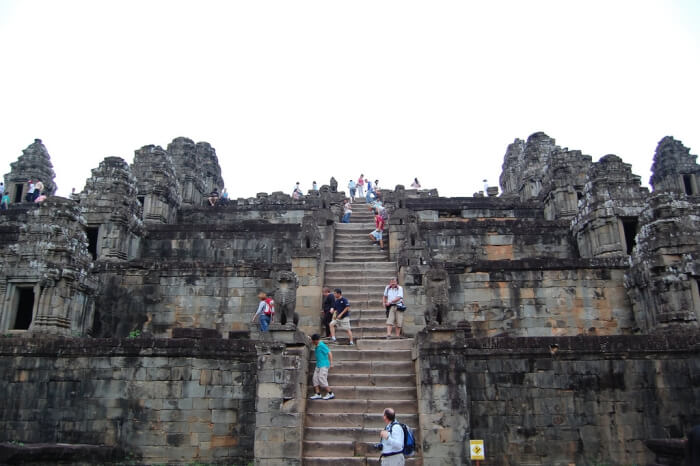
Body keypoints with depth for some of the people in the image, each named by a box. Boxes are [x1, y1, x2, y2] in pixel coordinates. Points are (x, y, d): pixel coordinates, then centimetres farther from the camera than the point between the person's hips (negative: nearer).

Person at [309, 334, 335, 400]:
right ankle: (317, 394, 9)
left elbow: (329, 353, -18)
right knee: (315, 379, 4)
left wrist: (331, 363, -19)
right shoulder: (316, 346, 10)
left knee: (321, 379, -10)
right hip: (318, 365, 9)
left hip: (324, 365, -9)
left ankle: (330, 394, 0)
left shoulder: (322, 345, -16)